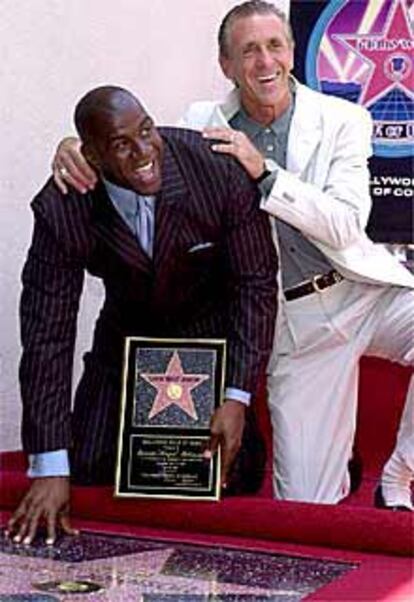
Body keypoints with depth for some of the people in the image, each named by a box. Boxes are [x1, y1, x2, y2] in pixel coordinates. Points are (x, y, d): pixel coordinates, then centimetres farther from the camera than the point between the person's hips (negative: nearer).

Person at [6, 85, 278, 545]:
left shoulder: (220, 172, -29)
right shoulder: (60, 212, -26)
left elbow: (256, 283, -18)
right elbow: (46, 334, -23)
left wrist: (237, 398, -25)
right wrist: (49, 468, -27)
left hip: (213, 330, -2)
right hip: (127, 332, 2)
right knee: (90, 471, 2)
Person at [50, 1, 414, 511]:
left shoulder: (343, 120, -2)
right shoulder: (204, 124, 2)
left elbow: (345, 225, -11)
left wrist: (264, 172, -20)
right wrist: (77, 149, -24)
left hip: (367, 292, 0)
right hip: (295, 321, 0)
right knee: (306, 505, -4)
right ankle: (339, 461, 32)